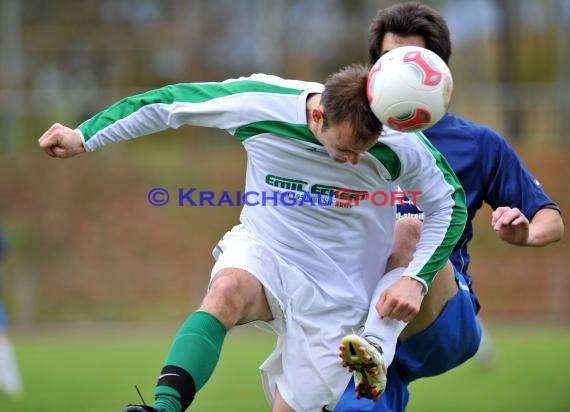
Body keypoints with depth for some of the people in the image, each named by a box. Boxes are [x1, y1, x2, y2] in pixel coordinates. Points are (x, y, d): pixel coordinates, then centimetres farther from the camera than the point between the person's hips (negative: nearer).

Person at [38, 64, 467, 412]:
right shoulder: (259, 103, -20)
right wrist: (85, 137, 0)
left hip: (334, 299, 1)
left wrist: (415, 279, -14)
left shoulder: (399, 144, -20)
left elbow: (449, 205, -3)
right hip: (262, 253, 0)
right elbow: (165, 103, -6)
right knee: (226, 291, -35)